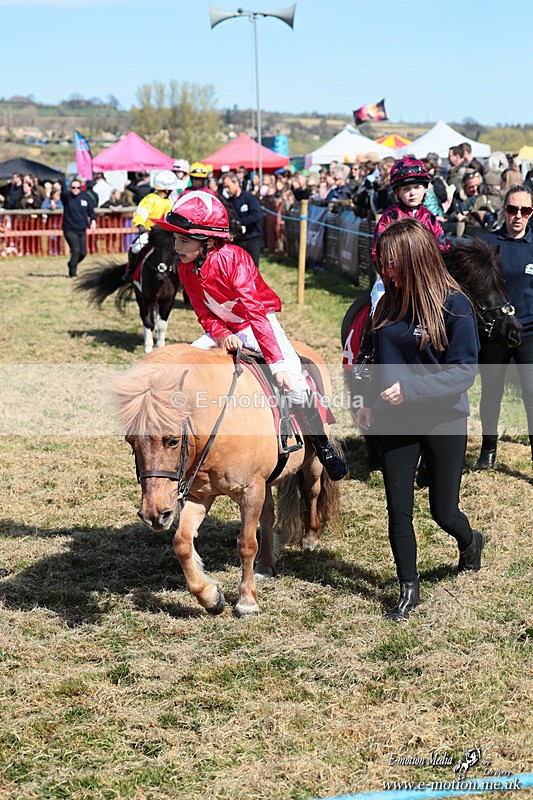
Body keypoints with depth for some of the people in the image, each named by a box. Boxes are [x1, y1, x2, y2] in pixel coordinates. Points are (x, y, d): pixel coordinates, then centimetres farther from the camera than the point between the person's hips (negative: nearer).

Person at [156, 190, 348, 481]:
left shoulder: (231, 259, -28)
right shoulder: (185, 267, -8)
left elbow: (255, 311, -33)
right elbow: (204, 314, -1)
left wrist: (277, 363, -37)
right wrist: (222, 335, -25)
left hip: (260, 324, -7)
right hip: (223, 329, 7)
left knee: (292, 380, -26)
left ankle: (323, 446, -8)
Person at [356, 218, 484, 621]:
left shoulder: (454, 305, -15)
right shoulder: (390, 303, 3)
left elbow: (464, 372, -17)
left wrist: (409, 389, -24)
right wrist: (370, 402, 2)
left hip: (443, 421, -5)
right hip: (395, 422, 5)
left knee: (443, 512, 6)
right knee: (398, 509, 5)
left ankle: (470, 540, 41)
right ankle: (409, 589, 21)